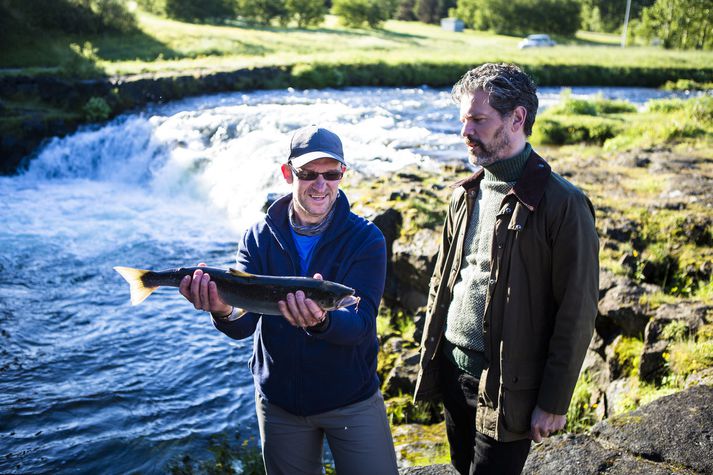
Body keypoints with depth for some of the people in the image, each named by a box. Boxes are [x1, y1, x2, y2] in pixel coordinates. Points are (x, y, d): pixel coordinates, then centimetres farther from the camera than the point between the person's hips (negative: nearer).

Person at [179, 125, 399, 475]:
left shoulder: (366, 239, -12)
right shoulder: (258, 238, -6)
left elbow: (360, 324, -23)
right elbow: (242, 325, -16)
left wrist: (321, 321, -45)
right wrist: (224, 313, -40)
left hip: (352, 397, -1)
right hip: (279, 401, 2)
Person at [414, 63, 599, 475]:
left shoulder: (562, 204, -15)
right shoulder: (466, 194, 7)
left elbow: (577, 314, -14)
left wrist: (554, 403, -12)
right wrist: (431, 356, 12)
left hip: (506, 385, -6)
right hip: (453, 370, 7)